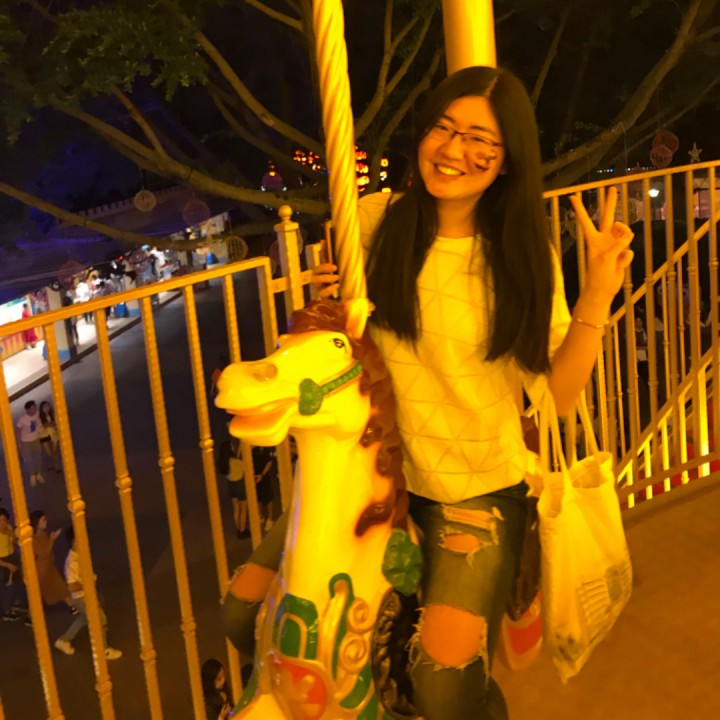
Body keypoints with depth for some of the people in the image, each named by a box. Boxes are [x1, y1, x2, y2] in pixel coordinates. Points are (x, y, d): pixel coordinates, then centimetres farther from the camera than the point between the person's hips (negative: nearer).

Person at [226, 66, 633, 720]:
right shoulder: (373, 220, -4)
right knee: (246, 611, -1)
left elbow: (556, 393, -9)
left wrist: (598, 293, -20)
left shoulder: (524, 255, -8)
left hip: (479, 491, -3)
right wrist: (328, 303, -11)